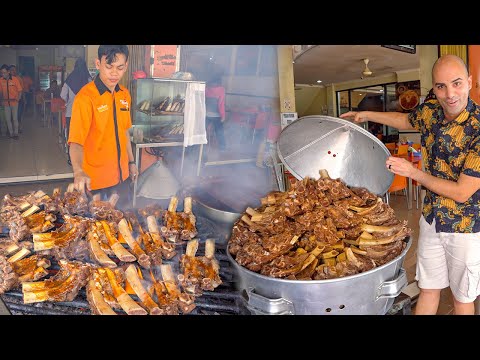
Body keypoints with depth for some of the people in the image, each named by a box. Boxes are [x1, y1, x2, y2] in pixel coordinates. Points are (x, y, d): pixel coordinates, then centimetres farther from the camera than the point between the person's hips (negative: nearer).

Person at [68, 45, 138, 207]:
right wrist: (79, 172, -41)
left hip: (121, 176, 6)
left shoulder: (125, 95, 3)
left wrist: (131, 162, 16)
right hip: (94, 180, -6)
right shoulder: (85, 97, -18)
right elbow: (76, 142, -25)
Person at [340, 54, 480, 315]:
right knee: (428, 289, 17)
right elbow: (406, 120, 21)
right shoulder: (430, 110, -6)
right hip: (431, 219, 5)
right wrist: (366, 115, 18)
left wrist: (412, 172, -17)